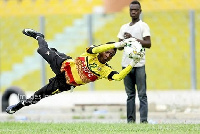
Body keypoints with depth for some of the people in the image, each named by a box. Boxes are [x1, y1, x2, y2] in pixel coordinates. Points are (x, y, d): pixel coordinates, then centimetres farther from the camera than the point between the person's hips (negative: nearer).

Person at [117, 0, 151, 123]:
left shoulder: (143, 26, 3)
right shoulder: (124, 27, 20)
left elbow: (148, 44, -8)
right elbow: (119, 47, 20)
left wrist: (133, 38, -14)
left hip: (139, 64, -5)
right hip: (126, 64, 5)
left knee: (142, 94, -7)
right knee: (130, 94, 5)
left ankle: (144, 120, -10)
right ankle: (130, 119, 5)